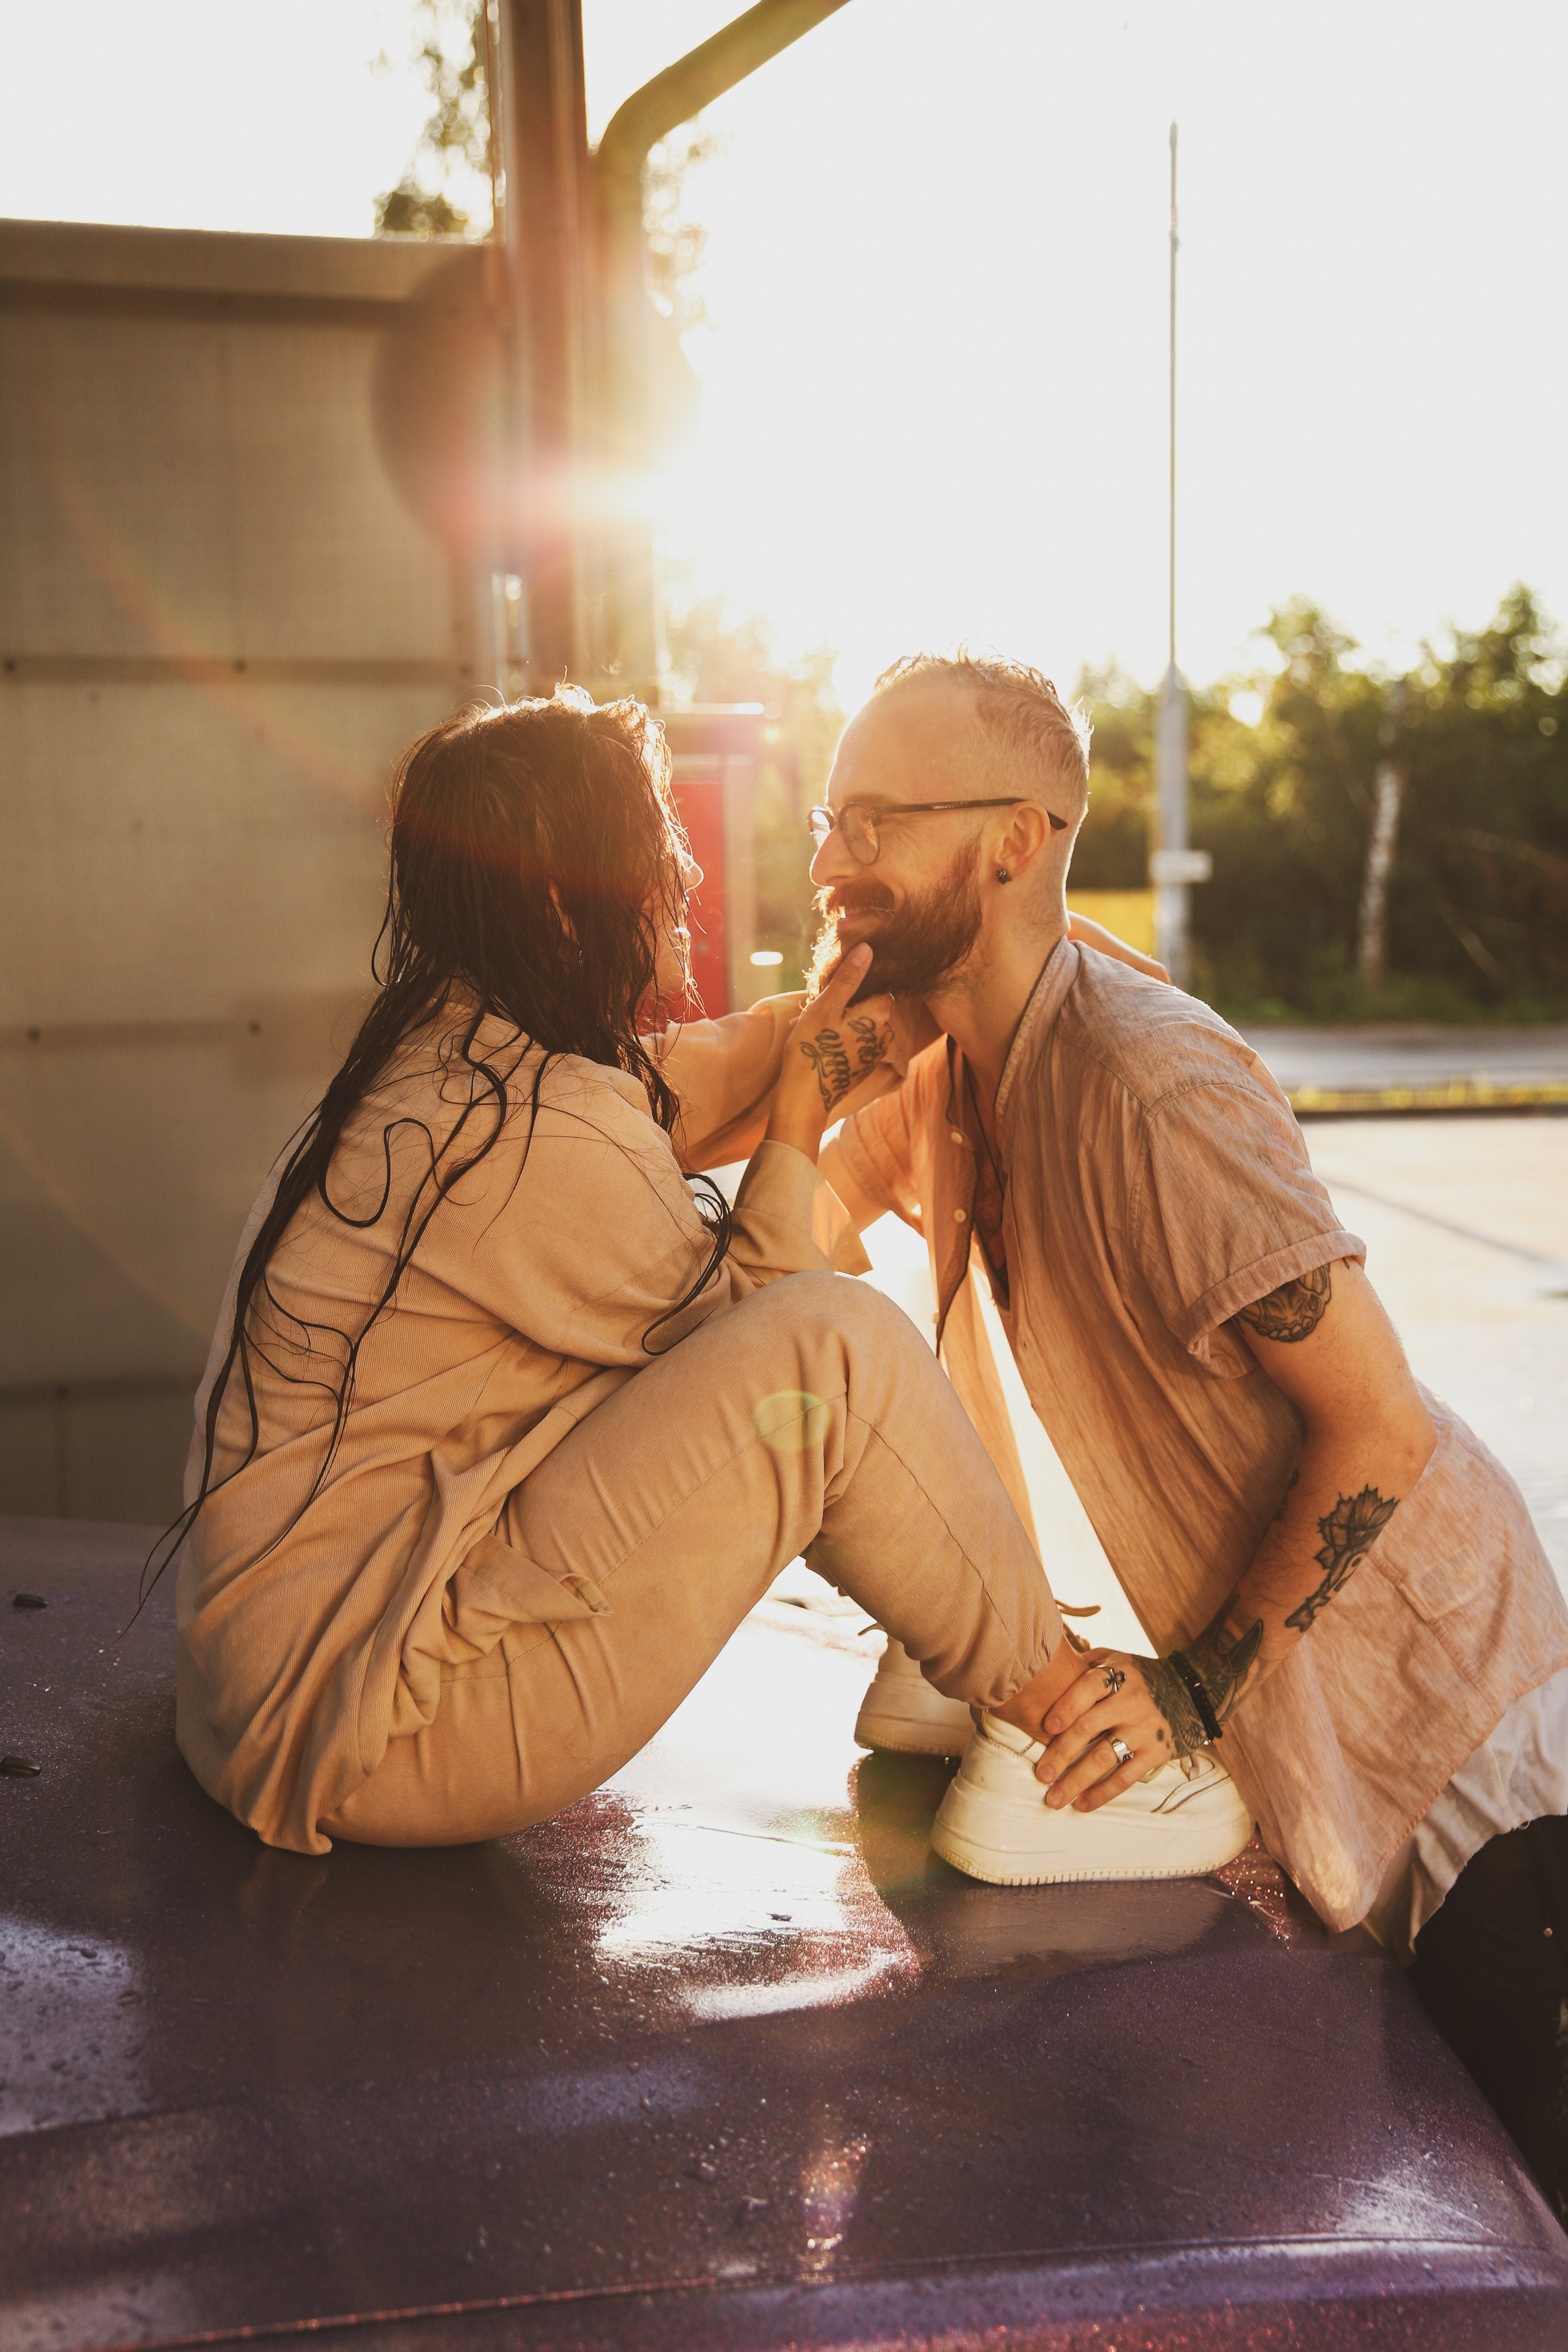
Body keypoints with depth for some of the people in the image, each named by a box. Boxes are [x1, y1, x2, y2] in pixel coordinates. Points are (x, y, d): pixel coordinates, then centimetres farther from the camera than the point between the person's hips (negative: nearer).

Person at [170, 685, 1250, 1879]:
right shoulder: (534, 1132, -21)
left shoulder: (446, 1056, 7)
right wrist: (805, 1110, -1)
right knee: (836, 1348, -19)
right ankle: (1063, 1734, -1)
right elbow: (752, 1344, -7)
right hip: (359, 1723, -10)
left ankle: (933, 1673, 20)